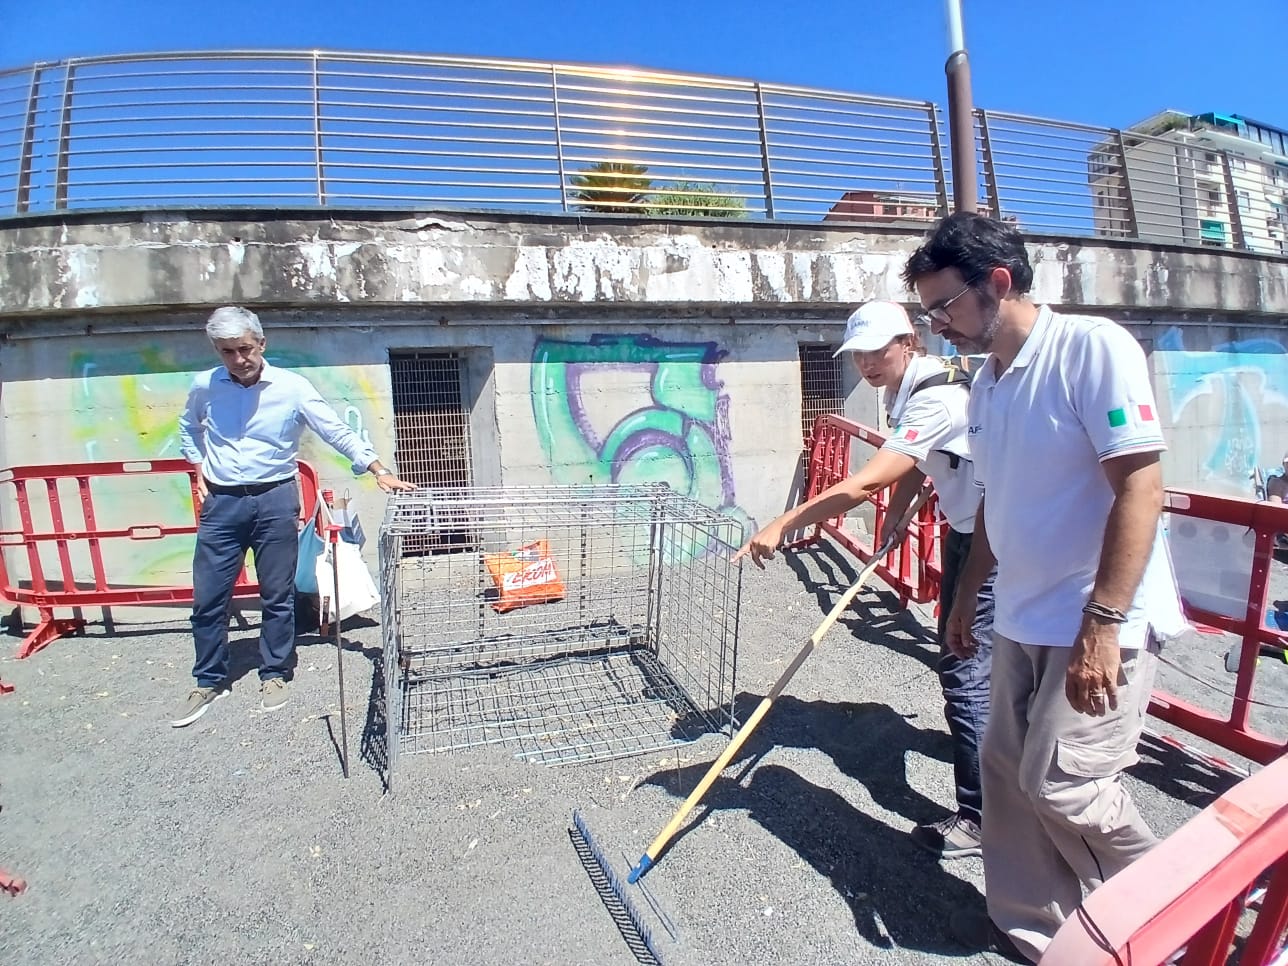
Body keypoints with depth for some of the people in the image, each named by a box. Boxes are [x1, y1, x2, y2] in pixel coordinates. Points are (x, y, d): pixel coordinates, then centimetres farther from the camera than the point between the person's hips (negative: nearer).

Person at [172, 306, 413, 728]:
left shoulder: (292, 387, -9)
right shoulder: (204, 387, 0)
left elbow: (337, 432, -10)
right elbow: (188, 428, 22)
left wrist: (379, 470, -21)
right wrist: (198, 465, 8)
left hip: (275, 501, -2)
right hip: (221, 503, 3)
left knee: (277, 596, 7)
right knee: (207, 598, 8)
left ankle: (273, 675, 25)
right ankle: (209, 681, 26)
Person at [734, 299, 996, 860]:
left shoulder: (934, 401, -31)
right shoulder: (903, 392, 1)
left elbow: (863, 485, -41)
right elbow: (910, 469, 13)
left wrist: (782, 526, -42)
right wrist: (893, 520, 1)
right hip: (966, 531, 11)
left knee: (965, 672, -10)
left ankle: (980, 819, 2)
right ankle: (987, 739, 53)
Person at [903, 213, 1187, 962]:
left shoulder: (1092, 346, -15)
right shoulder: (986, 384, 8)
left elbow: (1141, 489, -20)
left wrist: (1101, 623, -24)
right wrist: (967, 595, 20)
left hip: (1099, 623, -7)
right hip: (1023, 620, 8)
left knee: (1062, 783, -1)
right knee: (1008, 771, 12)